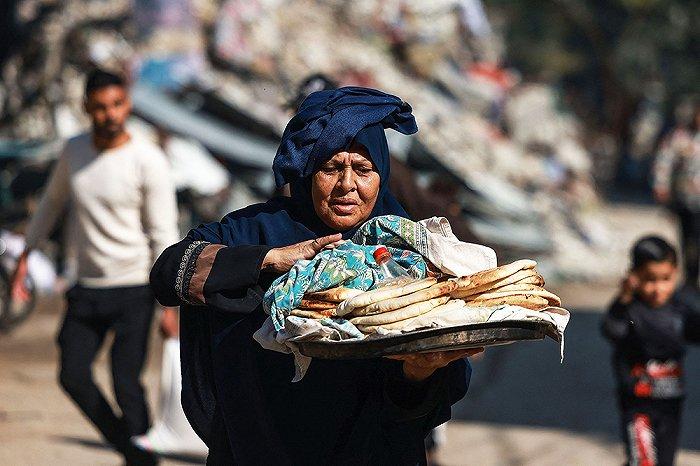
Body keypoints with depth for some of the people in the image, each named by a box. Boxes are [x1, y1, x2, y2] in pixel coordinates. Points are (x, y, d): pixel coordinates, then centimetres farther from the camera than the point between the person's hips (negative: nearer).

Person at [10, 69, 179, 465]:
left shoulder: (149, 161, -12)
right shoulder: (75, 151, 4)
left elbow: (164, 235, -12)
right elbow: (52, 203, 21)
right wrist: (26, 255, 19)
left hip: (134, 288, -5)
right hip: (88, 286, 5)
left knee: (126, 383, -11)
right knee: (73, 376, 1)